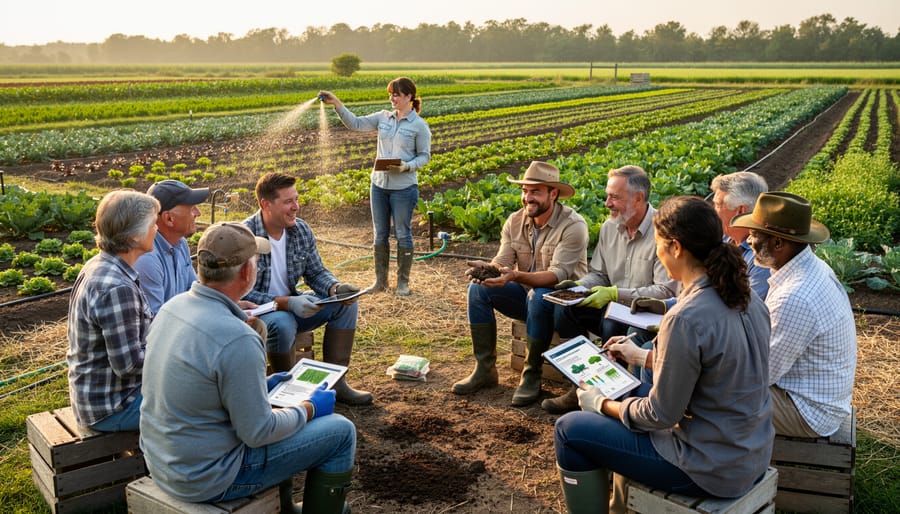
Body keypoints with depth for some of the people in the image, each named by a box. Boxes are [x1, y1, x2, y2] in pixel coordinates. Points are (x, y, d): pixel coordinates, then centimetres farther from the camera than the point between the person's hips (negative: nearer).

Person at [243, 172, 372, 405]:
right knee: (283, 323, -38)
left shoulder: (301, 230, -2)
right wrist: (287, 303, -34)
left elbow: (316, 272, 4)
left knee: (346, 303, -8)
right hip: (257, 314, -7)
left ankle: (334, 382, -2)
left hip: (292, 304, 7)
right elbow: (242, 294, -24)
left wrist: (336, 288, -18)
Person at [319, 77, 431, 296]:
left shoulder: (419, 125, -7)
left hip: (403, 188, -5)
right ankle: (380, 280, 24)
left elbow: (424, 156, -4)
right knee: (380, 234, 12)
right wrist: (336, 104, -7)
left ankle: (403, 282, 18)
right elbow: (355, 123, 3)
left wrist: (406, 167, -20)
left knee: (402, 235, 5)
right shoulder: (383, 117, 5)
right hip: (379, 184, 5)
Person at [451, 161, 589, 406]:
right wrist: (486, 268, -31)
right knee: (478, 289, -15)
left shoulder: (573, 226, -19)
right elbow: (502, 262, -6)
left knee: (538, 297, -38)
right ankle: (484, 369, -8)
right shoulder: (515, 222, 0)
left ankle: (532, 376, -20)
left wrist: (516, 276, -43)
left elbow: (558, 274, -28)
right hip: (526, 293, 6)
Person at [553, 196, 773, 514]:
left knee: (569, 431, 1)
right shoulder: (746, 297, -2)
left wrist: (602, 404, -4)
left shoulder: (686, 319, -29)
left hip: (713, 468, -8)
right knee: (633, 394, 29)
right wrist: (644, 357, 19)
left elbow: (661, 416, -20)